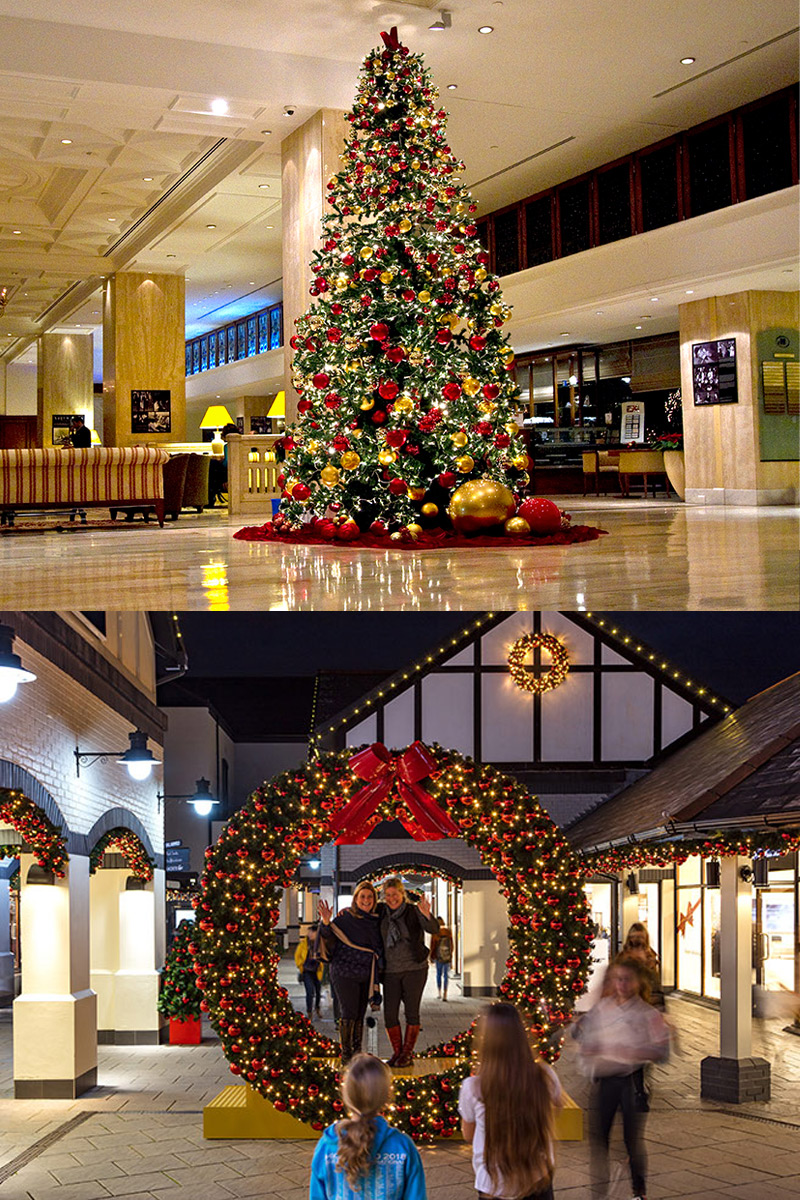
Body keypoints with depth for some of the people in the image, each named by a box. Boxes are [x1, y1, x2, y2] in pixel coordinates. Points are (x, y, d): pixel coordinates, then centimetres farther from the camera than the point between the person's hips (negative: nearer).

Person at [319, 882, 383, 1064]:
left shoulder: (375, 920, 8)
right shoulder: (345, 917, -9)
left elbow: (378, 948, 19)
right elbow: (329, 939, -17)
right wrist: (326, 923, -33)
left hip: (365, 974, 6)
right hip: (345, 972, -6)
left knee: (360, 1014, 9)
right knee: (349, 1013, -7)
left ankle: (357, 1051, 17)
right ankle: (346, 1053, 1)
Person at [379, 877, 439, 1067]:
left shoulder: (413, 911, -10)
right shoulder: (382, 911, 2)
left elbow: (433, 929, -22)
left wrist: (426, 915, -42)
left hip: (414, 968, -4)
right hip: (391, 971, 4)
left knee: (412, 1012, 2)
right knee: (390, 1014, 1)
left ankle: (408, 1053, 12)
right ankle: (397, 1052, 15)